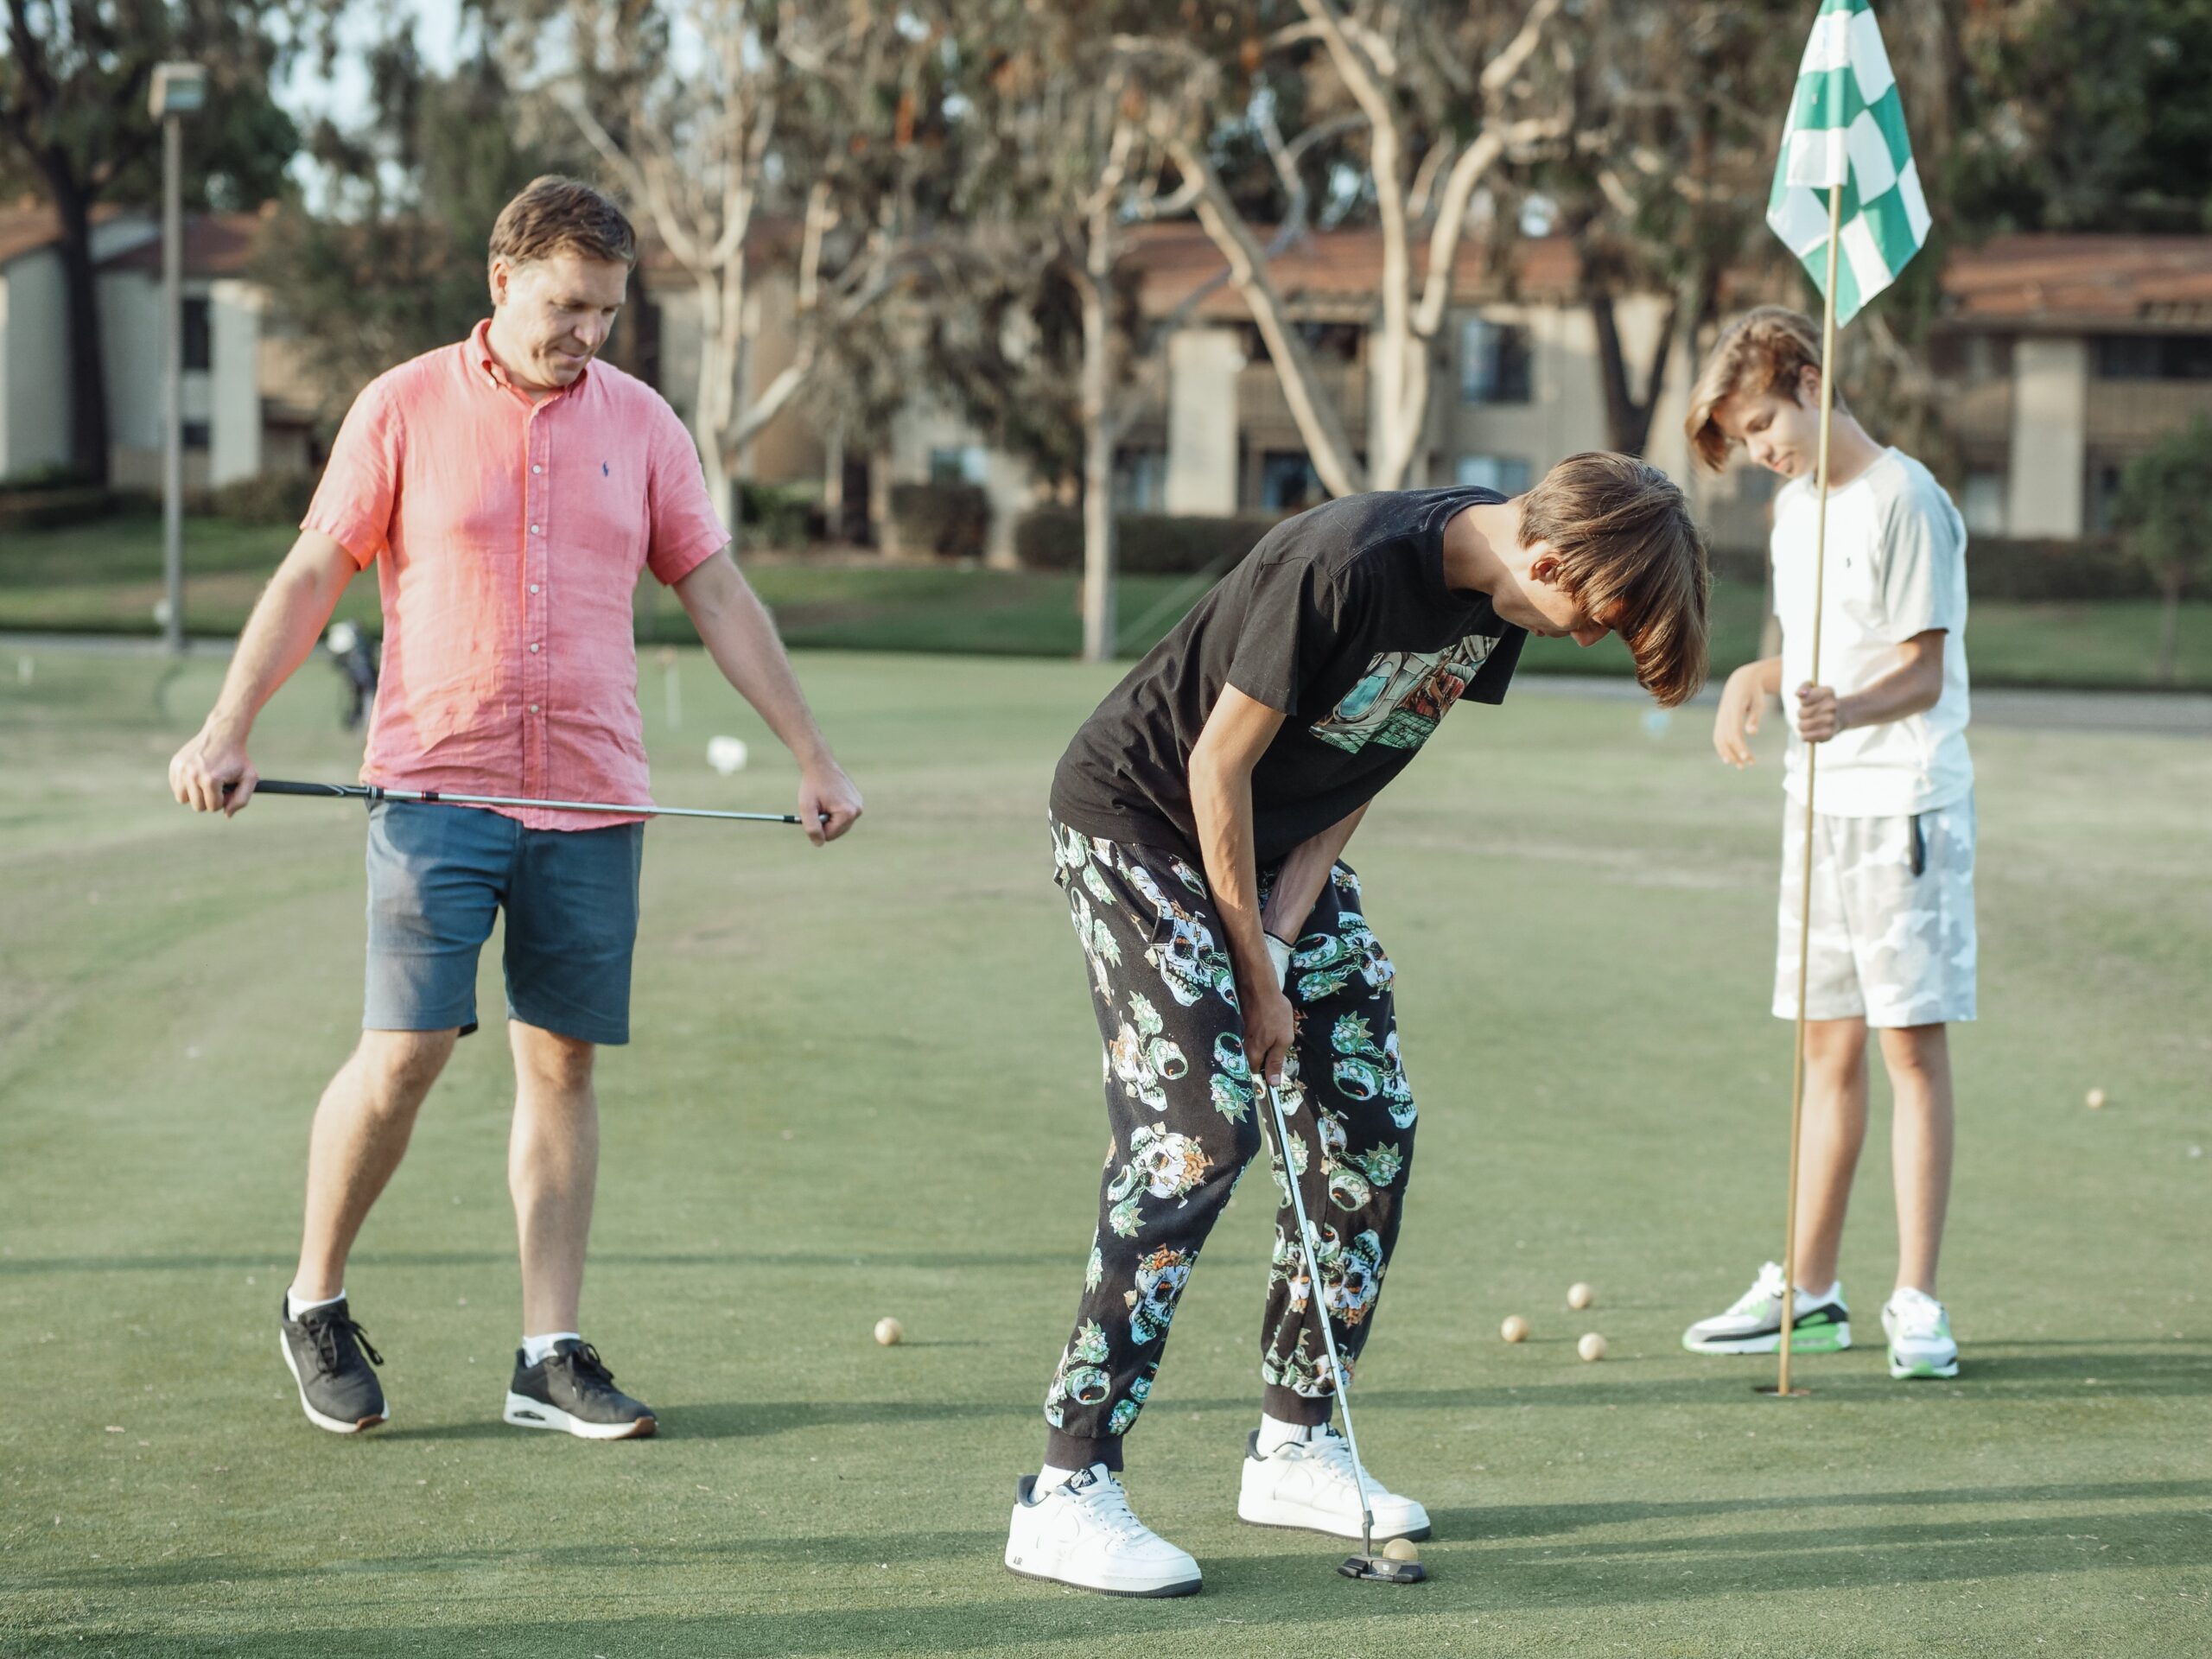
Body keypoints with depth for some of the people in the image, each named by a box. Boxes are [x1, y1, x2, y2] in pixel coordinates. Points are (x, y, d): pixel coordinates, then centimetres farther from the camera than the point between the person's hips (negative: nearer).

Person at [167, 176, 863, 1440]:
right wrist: (228, 730, -5)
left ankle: (553, 1356, 8)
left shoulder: (641, 423, 9)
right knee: (406, 1051, -9)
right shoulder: (406, 409, 1)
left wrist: (815, 759, 8)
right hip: (438, 786, -3)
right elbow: (310, 578, 4)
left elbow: (721, 599, 12)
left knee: (564, 1062, 3)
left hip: (592, 796, 3)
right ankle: (317, 1303, 12)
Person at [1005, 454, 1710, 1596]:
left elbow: (1363, 768, 2)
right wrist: (1254, 972, -17)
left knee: (1368, 1121, 4)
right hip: (1142, 821, -9)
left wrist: (1288, 928, -9)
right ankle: (1066, 1493, -17)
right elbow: (1220, 763, -24)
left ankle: (1293, 1446, 18)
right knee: (1199, 1129, -19)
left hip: (1286, 842, 9)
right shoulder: (1351, 566, -32)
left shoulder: (1495, 598, -7)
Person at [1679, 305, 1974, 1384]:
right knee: (1829, 1048, 11)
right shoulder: (1794, 509, 14)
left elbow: (1924, 672, -15)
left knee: (1911, 1044, -7)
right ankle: (1809, 1292, 17)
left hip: (1905, 804, -8)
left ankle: (1916, 1301, -5)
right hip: (1818, 805, 8)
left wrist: (1849, 711, -34)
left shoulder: (1904, 500, -11)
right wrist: (1757, 678, 5)